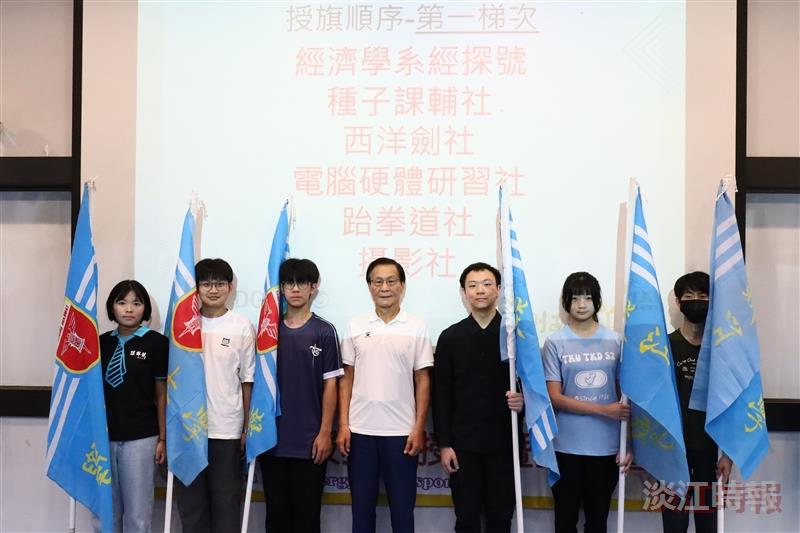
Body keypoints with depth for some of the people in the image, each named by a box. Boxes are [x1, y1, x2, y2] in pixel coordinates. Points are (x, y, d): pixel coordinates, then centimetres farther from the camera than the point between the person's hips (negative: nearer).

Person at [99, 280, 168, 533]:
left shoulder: (156, 342, -4)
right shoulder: (101, 342, 7)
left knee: (137, 512, 2)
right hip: (104, 436, 4)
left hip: (140, 437, -4)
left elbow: (162, 394, -2)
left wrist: (163, 438, -3)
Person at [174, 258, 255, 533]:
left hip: (227, 430, -1)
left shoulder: (242, 327, -1)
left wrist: (248, 428, -1)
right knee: (190, 501, 10)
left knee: (226, 502, 7)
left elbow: (247, 381, 1)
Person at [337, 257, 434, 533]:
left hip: (401, 431, -1)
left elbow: (423, 381, 1)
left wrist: (419, 428, -5)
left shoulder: (416, 327, 0)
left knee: (402, 505, 6)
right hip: (361, 430, 2)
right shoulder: (355, 327, 5)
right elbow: (347, 379, 7)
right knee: (362, 505, 10)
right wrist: (343, 425, 0)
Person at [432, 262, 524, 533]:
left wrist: (524, 399, -19)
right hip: (463, 442, 0)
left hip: (504, 442, 0)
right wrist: (444, 444, -3)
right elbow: (442, 394, 2)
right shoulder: (450, 337, 2)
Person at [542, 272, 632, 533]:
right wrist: (604, 409, -16)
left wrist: (628, 443, 0)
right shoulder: (555, 343, -5)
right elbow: (555, 398, -8)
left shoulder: (615, 341, 3)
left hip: (608, 446, 2)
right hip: (568, 446, -2)